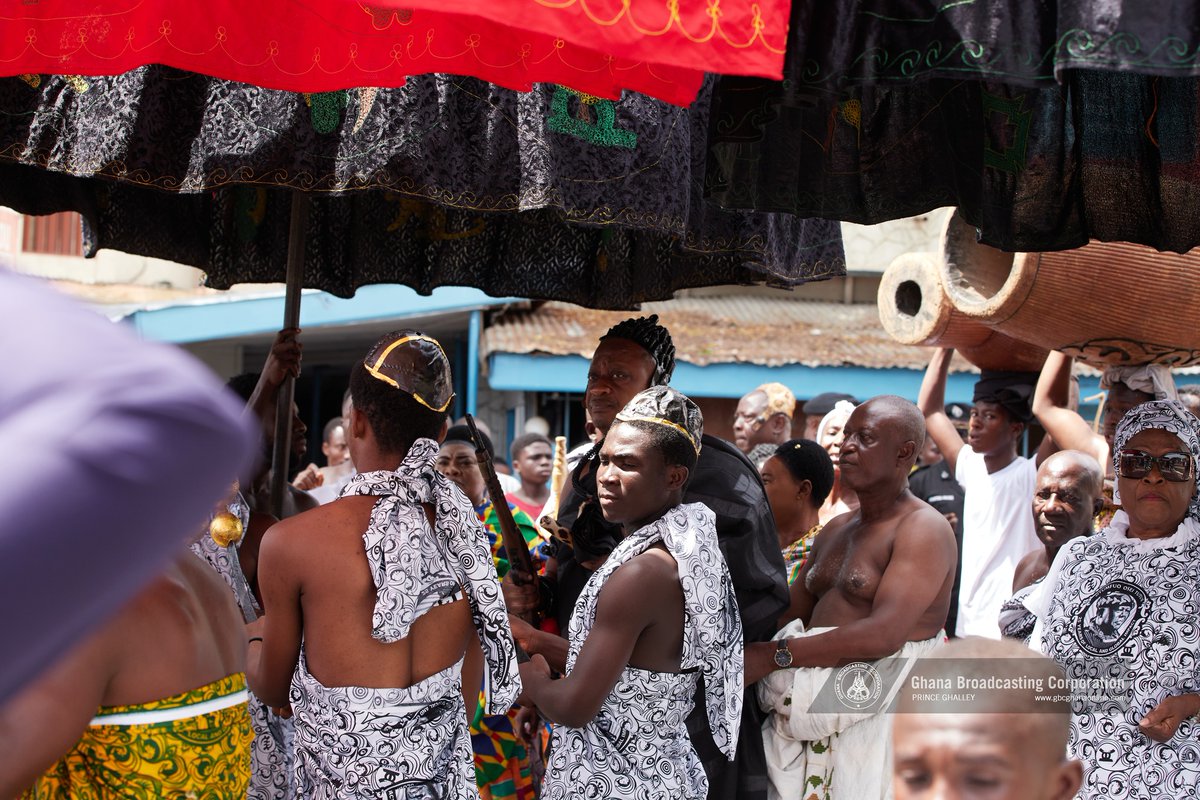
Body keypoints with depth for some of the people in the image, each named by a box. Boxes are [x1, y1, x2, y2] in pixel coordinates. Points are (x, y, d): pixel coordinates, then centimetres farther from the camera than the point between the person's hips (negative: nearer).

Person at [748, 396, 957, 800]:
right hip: (815, 717, 7)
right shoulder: (835, 531, 17)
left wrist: (775, 655, -20)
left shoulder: (924, 529, -10)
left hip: (881, 718, -7)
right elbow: (790, 615, 14)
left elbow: (883, 635, -22)